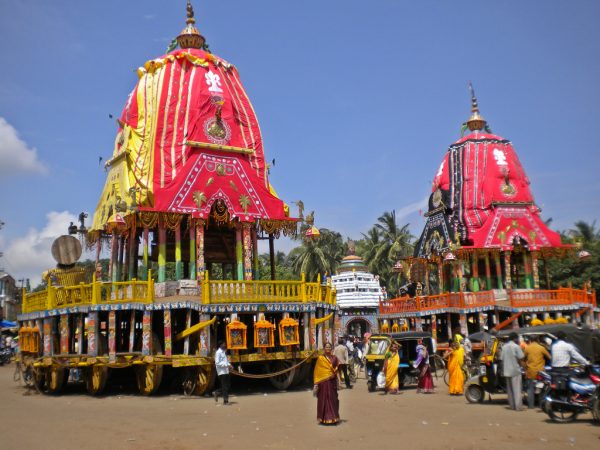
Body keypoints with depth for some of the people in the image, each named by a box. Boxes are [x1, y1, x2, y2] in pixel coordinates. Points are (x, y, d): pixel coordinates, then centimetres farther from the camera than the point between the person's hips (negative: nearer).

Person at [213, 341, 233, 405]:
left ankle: (216, 393, 24)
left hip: (226, 371, 9)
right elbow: (217, 363, -17)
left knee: (228, 385, 10)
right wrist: (226, 365, -21)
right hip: (222, 372, -9)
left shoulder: (224, 352, 16)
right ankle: (225, 401, 2)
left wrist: (229, 365, 5)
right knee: (225, 386, -5)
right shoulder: (218, 352, -11)